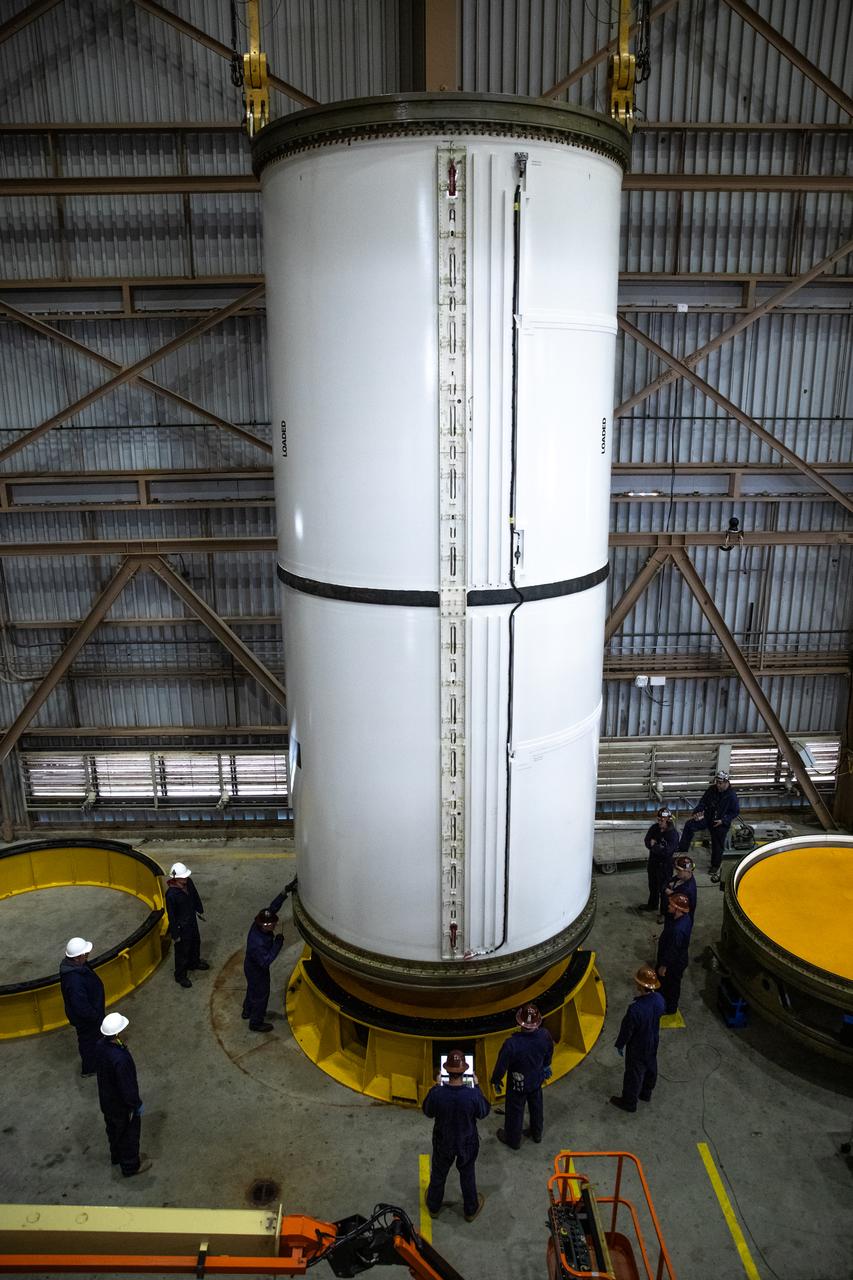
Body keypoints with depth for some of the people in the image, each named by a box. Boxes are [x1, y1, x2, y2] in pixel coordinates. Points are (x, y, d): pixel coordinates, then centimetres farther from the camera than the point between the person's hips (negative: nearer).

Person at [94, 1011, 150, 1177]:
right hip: (123, 1106, -7)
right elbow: (127, 1087, -29)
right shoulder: (120, 1059, -43)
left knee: (113, 1130, 32)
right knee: (129, 1135, 19)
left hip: (107, 1100, 7)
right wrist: (138, 1105, -14)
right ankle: (130, 1166, 42)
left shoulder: (101, 1045, -19)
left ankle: (116, 1156, 56)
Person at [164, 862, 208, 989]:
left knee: (196, 942, 28)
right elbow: (171, 916, -25)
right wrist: (175, 935, -17)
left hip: (192, 920, 7)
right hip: (181, 926, -7)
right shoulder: (171, 894, -35)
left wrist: (200, 910, 18)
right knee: (182, 951, 12)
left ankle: (194, 962, 56)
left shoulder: (188, 882, -14)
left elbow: (195, 896, 7)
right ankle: (180, 976, 34)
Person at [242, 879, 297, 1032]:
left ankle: (247, 1011, 57)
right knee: (261, 995, 18)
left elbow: (272, 907, -17)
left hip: (251, 967, 8)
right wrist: (277, 944, -36)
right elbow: (265, 962, -37)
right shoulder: (258, 943, -44)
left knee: (253, 989, 32)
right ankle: (256, 1022, 41)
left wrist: (286, 891, -27)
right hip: (257, 972, -8)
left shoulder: (258, 923, -23)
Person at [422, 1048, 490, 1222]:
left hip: (443, 1143, 1)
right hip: (467, 1143, -1)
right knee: (467, 1175, 27)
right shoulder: (473, 1094, -34)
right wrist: (476, 1086, -6)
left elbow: (428, 1113, -10)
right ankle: (470, 1210, 49)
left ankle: (433, 1206, 52)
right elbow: (483, 1113, -12)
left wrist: (436, 1086, -5)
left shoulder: (437, 1093, -32)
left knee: (438, 1174, 28)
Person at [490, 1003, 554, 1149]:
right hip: (537, 1080, 4)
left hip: (518, 1084, -3)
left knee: (515, 1111, 22)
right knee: (536, 1106, 29)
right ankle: (536, 1133, 53)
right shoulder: (544, 1035, -27)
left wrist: (496, 1080, -3)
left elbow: (502, 1064, -24)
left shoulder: (512, 1043, -40)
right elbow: (549, 1052, -3)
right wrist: (545, 1066, 19)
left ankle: (513, 1140, 46)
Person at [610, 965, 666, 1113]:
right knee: (650, 1067, 28)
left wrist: (620, 1044, -7)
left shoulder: (635, 1008, -41)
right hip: (653, 1042, 6)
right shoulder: (659, 999, -21)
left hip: (637, 1047, -6)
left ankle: (629, 1102, 38)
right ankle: (646, 1094, 52)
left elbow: (627, 1029, -25)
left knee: (634, 1073, 16)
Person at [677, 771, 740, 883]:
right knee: (689, 825, -17)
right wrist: (697, 812, -11)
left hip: (721, 823, -4)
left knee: (717, 846, 4)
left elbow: (735, 812, -8)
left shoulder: (732, 795, -15)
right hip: (708, 818, 4)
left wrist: (723, 820, -17)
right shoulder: (712, 789, -4)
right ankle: (682, 851, -13)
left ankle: (715, 868, 26)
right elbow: (703, 801, 5)